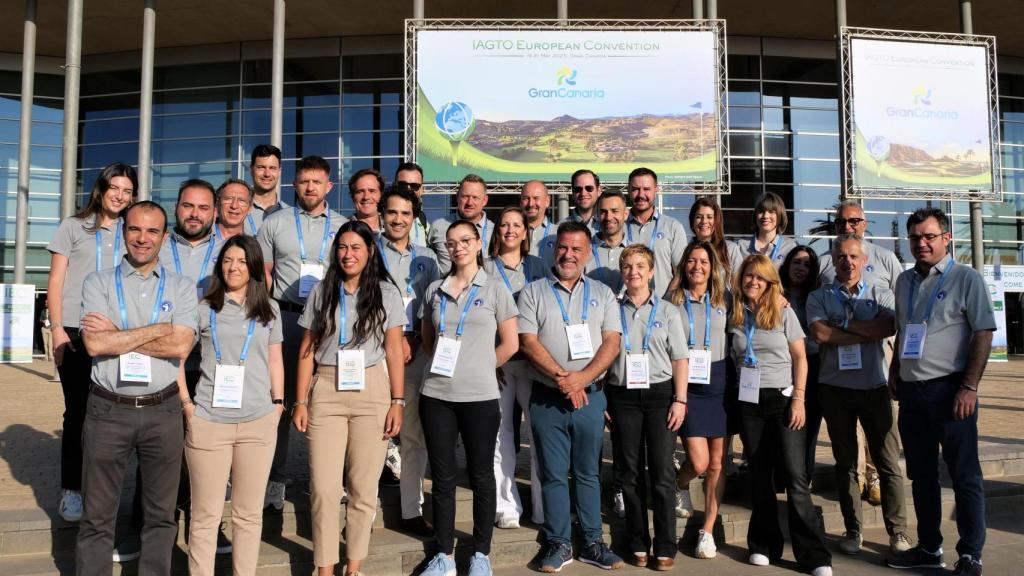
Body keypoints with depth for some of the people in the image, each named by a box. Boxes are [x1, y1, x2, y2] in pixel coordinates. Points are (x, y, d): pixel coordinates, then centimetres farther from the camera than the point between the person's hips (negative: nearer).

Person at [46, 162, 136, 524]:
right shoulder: (74, 226, 6)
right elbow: (55, 282, 3)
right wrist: (57, 328, -6)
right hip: (76, 331, -2)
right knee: (78, 411, 1)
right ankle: (71, 491, 12)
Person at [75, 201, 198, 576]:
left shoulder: (181, 288, 3)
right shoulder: (98, 283, 3)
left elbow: (180, 346, -11)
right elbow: (95, 344, -12)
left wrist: (116, 334, -10)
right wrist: (158, 329, -12)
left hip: (163, 412, 1)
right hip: (108, 410, 0)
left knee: (161, 514, 12)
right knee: (97, 515, 11)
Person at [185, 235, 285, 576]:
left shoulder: (269, 310, 11)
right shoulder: (203, 308, 4)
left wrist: (278, 402, 8)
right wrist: (186, 403, -4)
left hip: (259, 423, 2)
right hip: (208, 422, -2)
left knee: (249, 512, 11)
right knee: (206, 513, 5)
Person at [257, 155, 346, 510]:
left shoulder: (343, 227, 10)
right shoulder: (274, 223, 9)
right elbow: (263, 273, 7)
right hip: (286, 317, 0)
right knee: (281, 399, 2)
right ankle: (275, 479, 11)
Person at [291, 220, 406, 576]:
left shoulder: (387, 292, 4)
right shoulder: (322, 291, 8)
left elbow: (394, 350, 2)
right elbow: (308, 349, 8)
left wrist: (397, 402, -3)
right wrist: (300, 401, 2)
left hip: (372, 393, -1)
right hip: (326, 392, 1)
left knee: (363, 486, 6)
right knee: (323, 486, 0)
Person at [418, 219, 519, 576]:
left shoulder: (495, 289, 1)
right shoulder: (435, 290, 10)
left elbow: (511, 344, 0)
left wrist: (479, 369, 2)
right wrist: (440, 363, 5)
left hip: (479, 397, -3)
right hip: (436, 395, 3)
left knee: (481, 476, 7)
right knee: (442, 476, 9)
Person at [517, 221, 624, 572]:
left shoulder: (602, 293, 9)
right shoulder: (533, 292, 4)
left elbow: (612, 343, 0)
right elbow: (528, 342, -6)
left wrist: (582, 377, -15)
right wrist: (560, 378, -16)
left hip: (590, 397, 1)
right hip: (546, 398, -1)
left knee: (588, 472, 10)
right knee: (554, 474, 6)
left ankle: (592, 543, 21)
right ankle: (557, 544, 17)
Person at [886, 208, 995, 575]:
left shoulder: (966, 279, -5)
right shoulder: (905, 281, 13)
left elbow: (984, 333, -9)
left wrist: (969, 387, -15)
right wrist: (894, 373, 15)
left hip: (949, 390, -6)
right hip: (911, 392, 6)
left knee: (965, 476, 2)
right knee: (921, 474, 13)